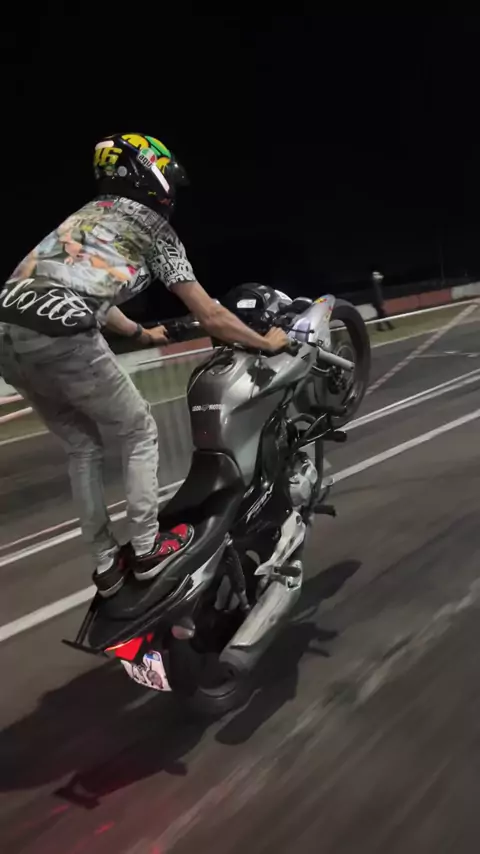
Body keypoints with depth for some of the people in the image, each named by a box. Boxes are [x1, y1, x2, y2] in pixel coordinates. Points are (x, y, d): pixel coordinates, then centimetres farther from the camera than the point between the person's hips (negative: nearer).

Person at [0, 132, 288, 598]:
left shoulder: (89, 213, 30)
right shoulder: (155, 228, 8)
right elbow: (211, 318, 8)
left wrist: (141, 334, 55)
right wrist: (266, 342, 23)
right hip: (61, 336, -8)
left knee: (82, 446, 22)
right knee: (140, 432, 14)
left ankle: (105, 561, 28)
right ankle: (146, 548, 20)